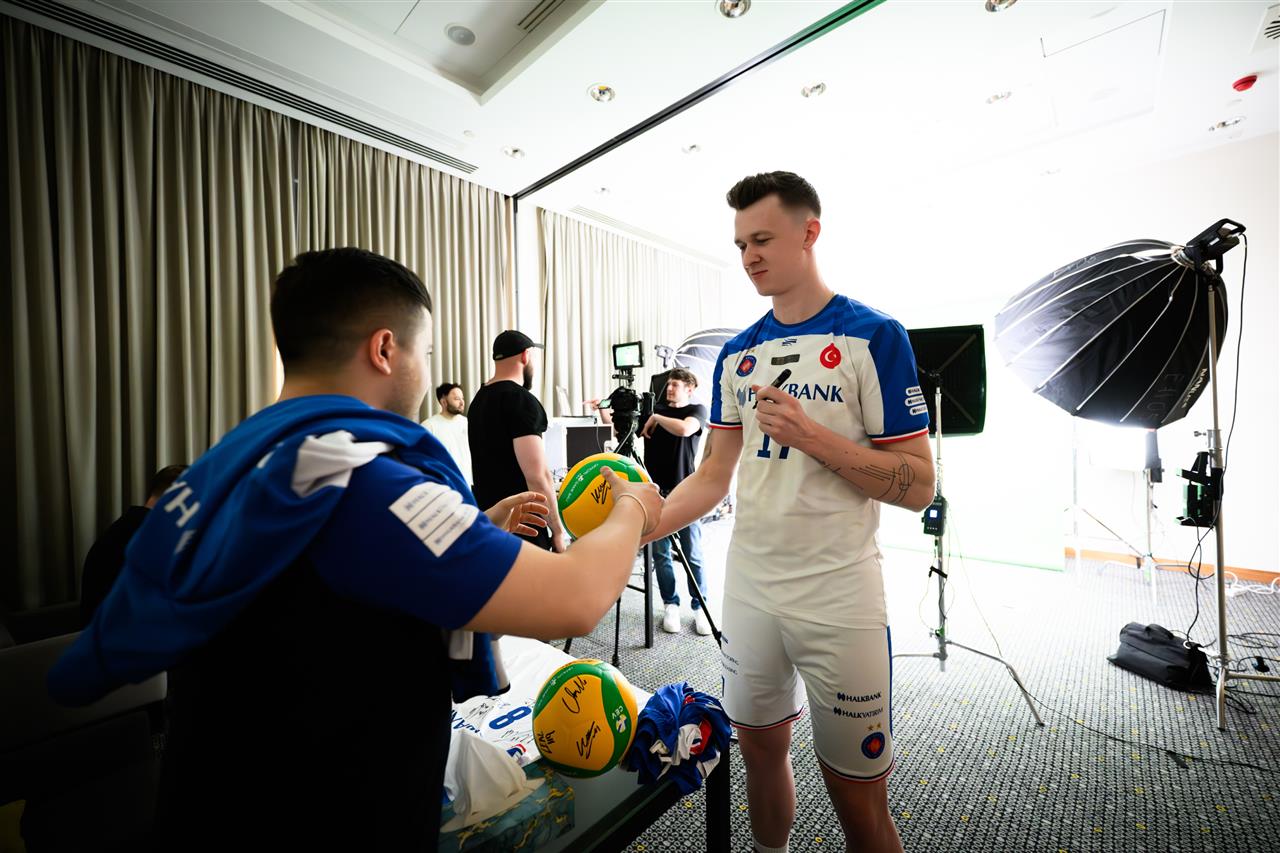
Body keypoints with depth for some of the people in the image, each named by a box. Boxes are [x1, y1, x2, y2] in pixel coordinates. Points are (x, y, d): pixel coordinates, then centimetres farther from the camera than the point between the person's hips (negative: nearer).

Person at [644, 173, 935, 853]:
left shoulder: (873, 337, -8)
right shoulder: (737, 353, 6)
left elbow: (918, 486, -10)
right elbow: (714, 476, 5)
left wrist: (812, 435, -23)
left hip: (838, 597, -4)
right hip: (748, 587, 5)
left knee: (858, 796, 11)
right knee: (761, 749, 23)